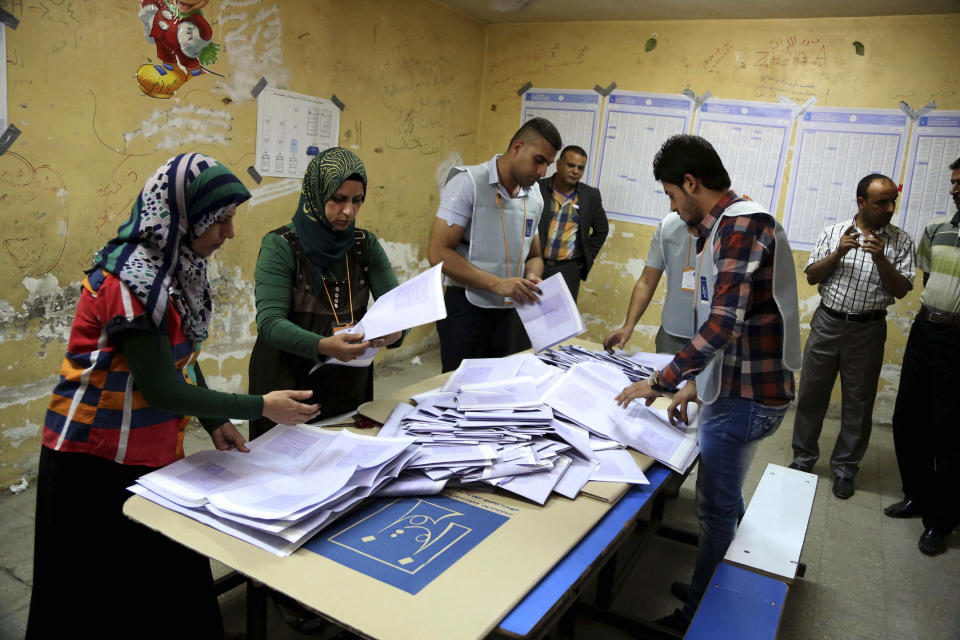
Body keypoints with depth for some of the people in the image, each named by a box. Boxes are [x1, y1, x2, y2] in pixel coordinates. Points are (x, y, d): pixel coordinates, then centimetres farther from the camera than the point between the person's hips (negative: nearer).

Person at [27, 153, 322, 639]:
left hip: (156, 452, 7)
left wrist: (214, 421, 2)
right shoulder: (130, 281, -25)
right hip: (99, 459, -7)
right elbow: (161, 388, -23)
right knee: (107, 597, 10)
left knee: (176, 576, 14)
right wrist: (261, 407, -18)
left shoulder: (176, 265, 0)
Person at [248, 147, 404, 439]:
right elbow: (270, 322, -21)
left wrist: (396, 330, -28)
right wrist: (323, 346, -37)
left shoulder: (366, 245, 2)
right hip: (288, 381, -4)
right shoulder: (281, 245, -12)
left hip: (350, 384, 4)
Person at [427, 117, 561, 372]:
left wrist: (532, 278, -6)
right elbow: (438, 253, -16)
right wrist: (498, 284, -22)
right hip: (467, 309, -5)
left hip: (512, 312, 6)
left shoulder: (535, 197, 8)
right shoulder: (469, 182, -10)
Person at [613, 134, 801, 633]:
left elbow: (723, 325, -27)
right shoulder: (726, 227, 13)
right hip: (737, 388, 10)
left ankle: (699, 616, 20)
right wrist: (696, 386, 15)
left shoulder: (741, 225, -20)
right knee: (724, 500, 22)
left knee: (716, 508, 3)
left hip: (745, 397, -10)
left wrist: (661, 382, -19)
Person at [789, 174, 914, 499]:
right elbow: (812, 276, -1)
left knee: (858, 402, 8)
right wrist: (838, 253, -17)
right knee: (811, 394, 8)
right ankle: (803, 456, 25)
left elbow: (901, 290, -4)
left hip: (868, 330, 0)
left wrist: (881, 259, -19)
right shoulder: (835, 232, 2)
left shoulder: (900, 241, 0)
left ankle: (845, 466, 24)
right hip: (827, 323, 1)